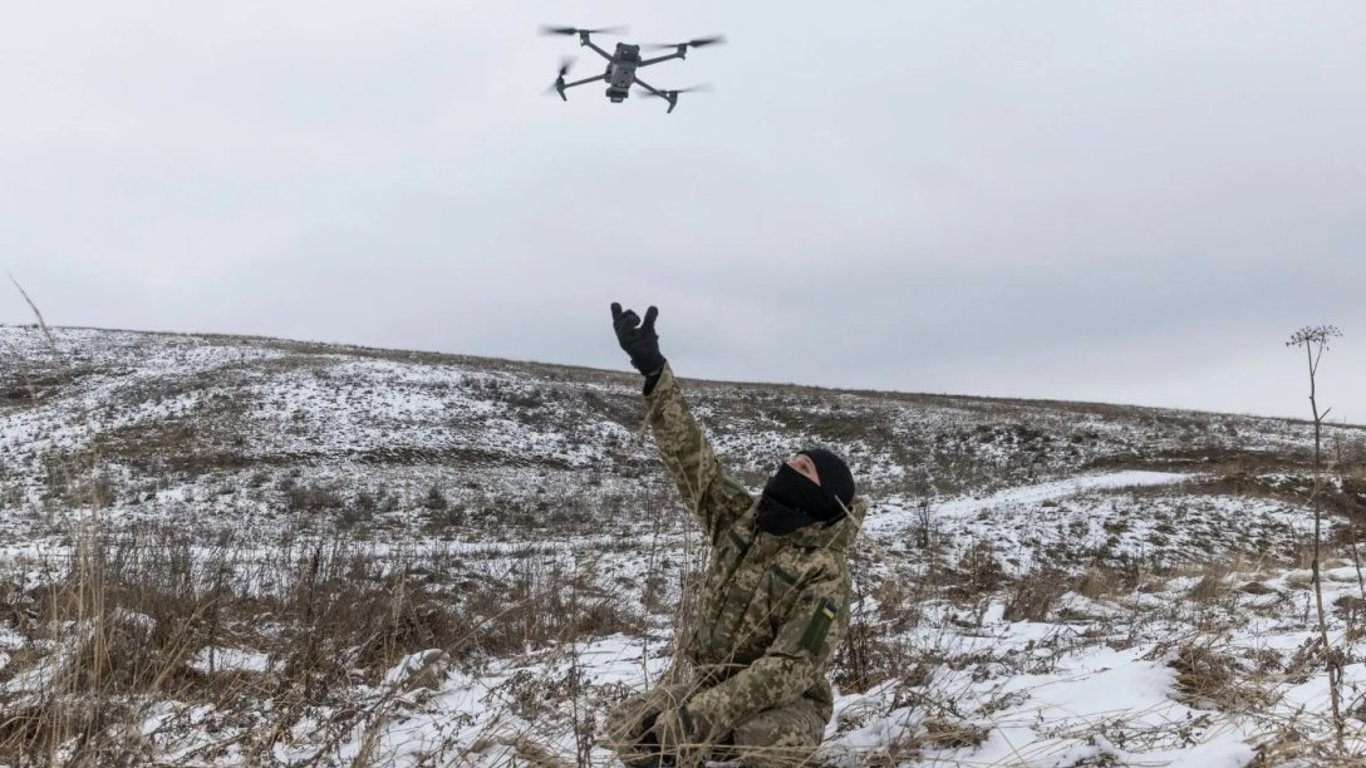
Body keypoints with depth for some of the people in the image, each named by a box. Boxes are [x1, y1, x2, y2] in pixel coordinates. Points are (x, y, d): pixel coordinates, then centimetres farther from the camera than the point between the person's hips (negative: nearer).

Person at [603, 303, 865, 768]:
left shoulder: (824, 575, -19)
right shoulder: (742, 519, -3)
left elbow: (790, 669, -27)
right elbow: (689, 455, -6)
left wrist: (699, 717, -36)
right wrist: (654, 370, -14)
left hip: (776, 705, -5)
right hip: (700, 683, 5)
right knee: (627, 729, -16)